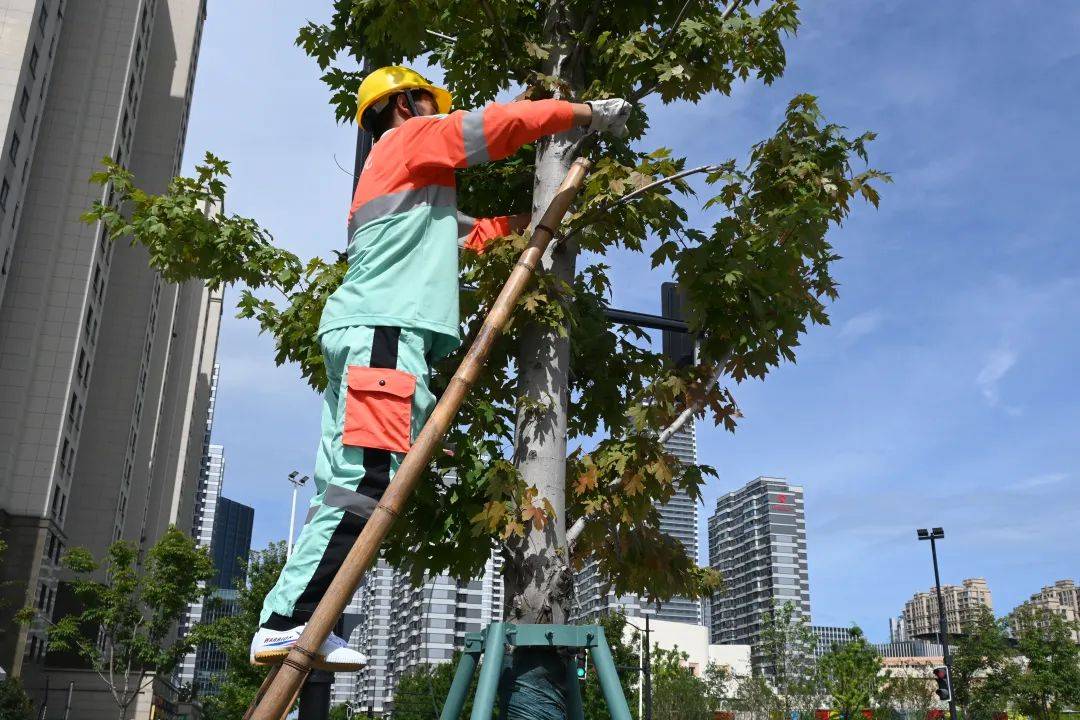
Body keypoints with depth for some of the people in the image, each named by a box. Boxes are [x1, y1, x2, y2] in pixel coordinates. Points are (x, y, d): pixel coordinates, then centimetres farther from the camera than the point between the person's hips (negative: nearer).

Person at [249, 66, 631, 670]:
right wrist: (586, 112, 13)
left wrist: (520, 221, 35)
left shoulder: (399, 176, 37)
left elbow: (463, 234, 40)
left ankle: (291, 624, -3)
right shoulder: (411, 136, 11)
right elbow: (501, 123, 2)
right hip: (383, 329, -10)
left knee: (346, 486, 1)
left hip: (363, 332, 10)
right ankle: (289, 622, -23)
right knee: (368, 479, -20)